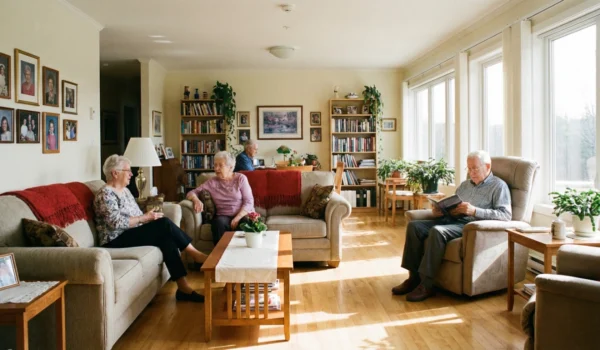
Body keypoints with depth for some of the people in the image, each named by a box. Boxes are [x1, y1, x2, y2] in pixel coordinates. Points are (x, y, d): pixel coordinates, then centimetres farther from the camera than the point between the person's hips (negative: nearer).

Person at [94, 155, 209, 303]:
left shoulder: (124, 190, 17)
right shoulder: (106, 194, -12)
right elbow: (116, 223, -23)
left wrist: (148, 217, 0)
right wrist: (145, 218, -19)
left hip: (132, 234, 9)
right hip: (117, 241, -9)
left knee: (167, 238, -21)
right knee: (165, 224, -24)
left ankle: (183, 288, -25)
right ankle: (195, 255, -11)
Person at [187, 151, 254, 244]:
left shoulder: (241, 178, 3)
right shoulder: (212, 182, 9)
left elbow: (249, 202, -2)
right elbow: (191, 193, 8)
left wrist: (237, 219, -17)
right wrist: (196, 200, -18)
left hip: (243, 215, -1)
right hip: (224, 217, 1)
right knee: (219, 222, -34)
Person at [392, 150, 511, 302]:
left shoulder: (498, 186, 3)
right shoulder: (464, 185, 25)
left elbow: (506, 215, -10)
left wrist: (475, 211, -21)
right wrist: (439, 210, 0)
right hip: (451, 220, 8)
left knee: (437, 231, -34)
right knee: (414, 226, -13)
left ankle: (426, 285, -27)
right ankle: (414, 277, -12)